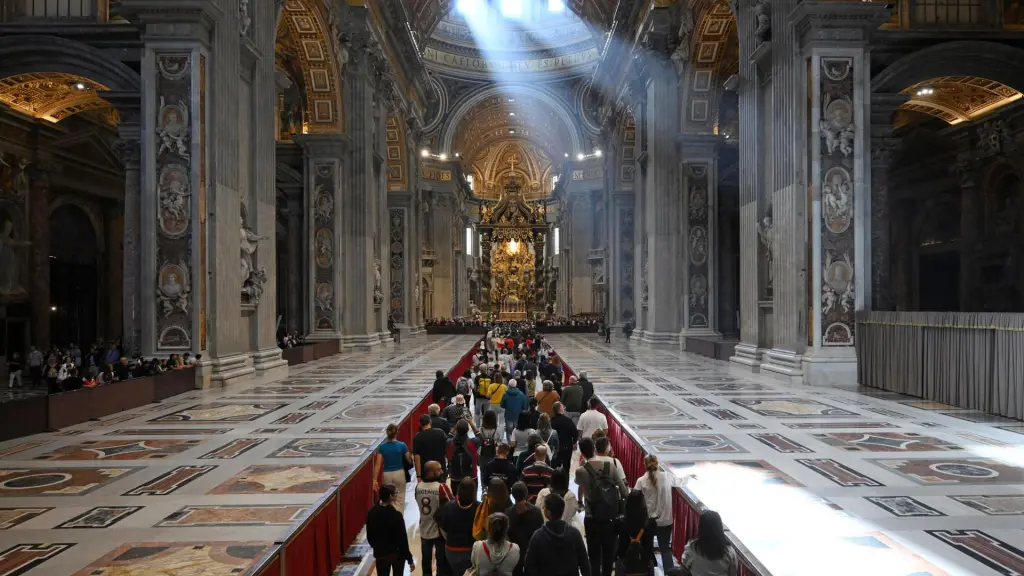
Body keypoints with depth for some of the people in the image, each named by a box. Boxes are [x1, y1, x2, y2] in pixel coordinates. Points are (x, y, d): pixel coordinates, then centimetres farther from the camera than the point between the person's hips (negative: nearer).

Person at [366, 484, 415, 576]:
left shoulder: (372, 513, -8)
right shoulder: (396, 515, -24)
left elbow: (369, 535, 5)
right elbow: (402, 539, -20)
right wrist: (410, 559, -11)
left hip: (380, 554, 4)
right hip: (397, 553, -4)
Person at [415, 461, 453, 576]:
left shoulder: (418, 486, -6)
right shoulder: (442, 487, -22)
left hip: (424, 529, 5)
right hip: (440, 529, -5)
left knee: (426, 561, 19)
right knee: (443, 562, 10)